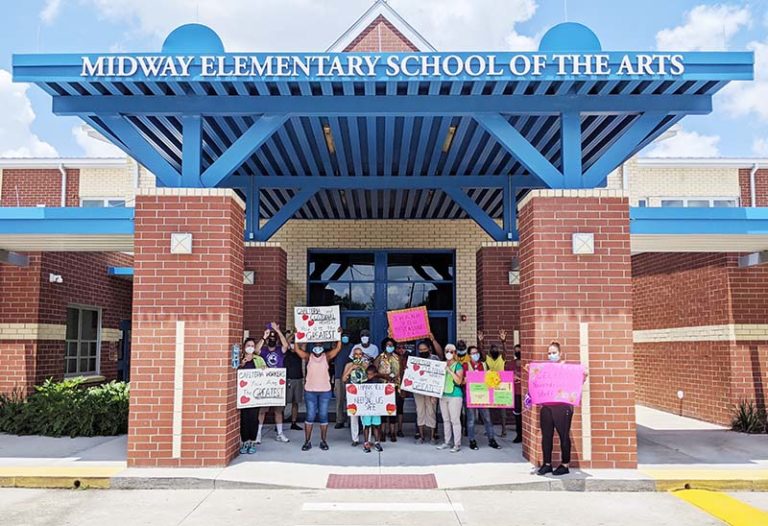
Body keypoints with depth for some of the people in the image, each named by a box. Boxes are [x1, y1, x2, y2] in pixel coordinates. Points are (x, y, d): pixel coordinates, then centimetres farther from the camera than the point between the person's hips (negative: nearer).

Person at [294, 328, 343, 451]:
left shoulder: (327, 356, 2)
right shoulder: (308, 356, 2)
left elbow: (338, 348, -8)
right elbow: (297, 349, -9)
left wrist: (339, 335, -16)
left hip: (325, 391, 0)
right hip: (310, 391, 0)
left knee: (323, 416, 6)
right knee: (310, 416, 3)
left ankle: (323, 441, 15)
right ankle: (307, 441, 10)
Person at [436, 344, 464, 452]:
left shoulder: (458, 366, -4)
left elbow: (459, 381, -15)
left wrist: (450, 371, -19)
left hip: (454, 396, -6)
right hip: (443, 395, 6)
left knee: (455, 420, -6)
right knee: (446, 420, 12)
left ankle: (457, 444, -3)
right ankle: (447, 442, 20)